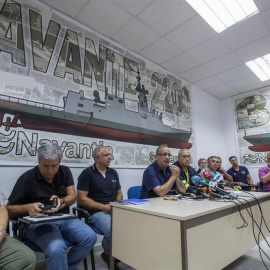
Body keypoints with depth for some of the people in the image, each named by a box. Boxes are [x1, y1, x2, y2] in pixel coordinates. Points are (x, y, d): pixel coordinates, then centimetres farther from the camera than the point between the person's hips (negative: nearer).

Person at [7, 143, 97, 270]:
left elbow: (72, 196, 0)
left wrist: (62, 201, -23)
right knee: (56, 248, -34)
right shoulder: (27, 178, -9)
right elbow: (9, 209, -5)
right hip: (38, 222, -4)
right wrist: (28, 208, -27)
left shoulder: (65, 172, 3)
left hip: (64, 218, 5)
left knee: (90, 237, -16)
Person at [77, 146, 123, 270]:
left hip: (115, 210, 6)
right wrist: (104, 207, -15)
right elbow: (82, 199, -9)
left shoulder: (113, 172, 13)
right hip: (96, 212, -5)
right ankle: (109, 255, 5)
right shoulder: (87, 173, -4)